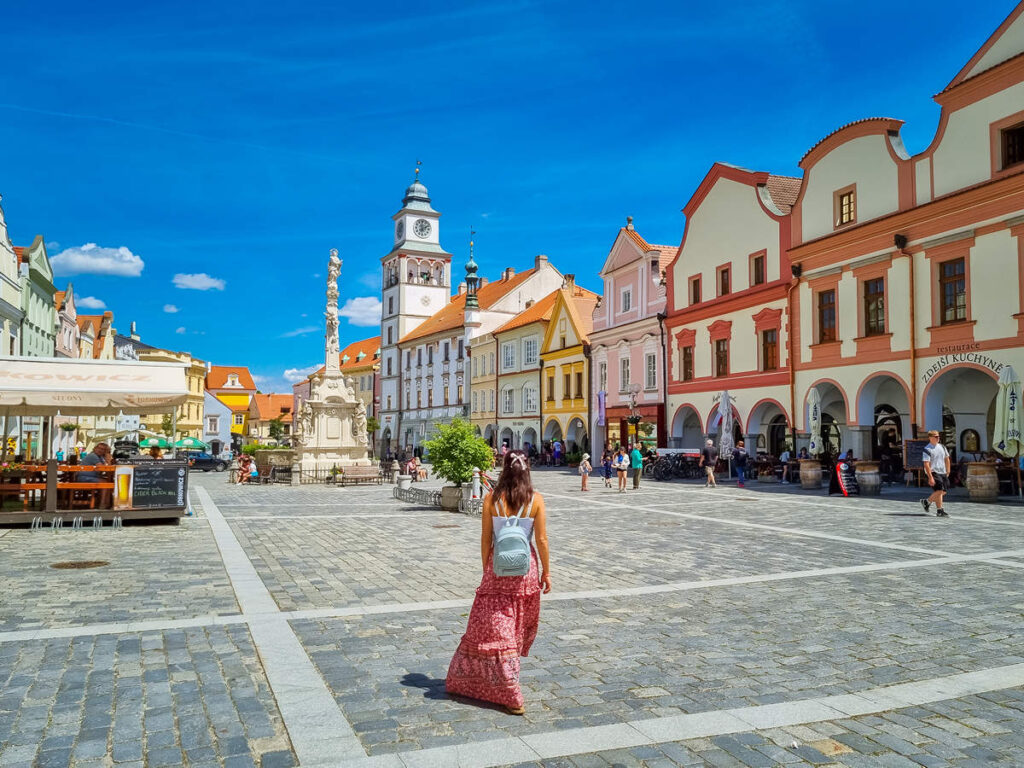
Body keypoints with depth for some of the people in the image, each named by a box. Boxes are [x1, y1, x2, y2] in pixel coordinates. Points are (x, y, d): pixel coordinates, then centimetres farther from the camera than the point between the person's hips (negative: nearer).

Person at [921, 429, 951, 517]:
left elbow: (947, 459, 22)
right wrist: (930, 477, -22)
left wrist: (948, 471, 18)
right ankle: (939, 511, 0)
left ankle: (927, 501, 23)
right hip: (933, 472, -7)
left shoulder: (942, 447, 11)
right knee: (939, 491, -15)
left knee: (944, 492, 7)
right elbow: (926, 464, -17)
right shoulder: (927, 450, -11)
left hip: (943, 473, 7)